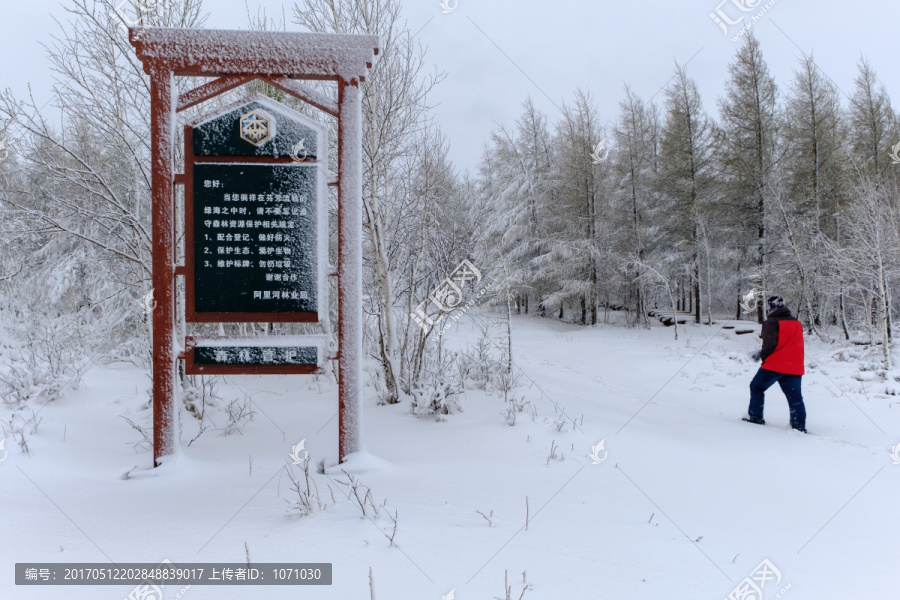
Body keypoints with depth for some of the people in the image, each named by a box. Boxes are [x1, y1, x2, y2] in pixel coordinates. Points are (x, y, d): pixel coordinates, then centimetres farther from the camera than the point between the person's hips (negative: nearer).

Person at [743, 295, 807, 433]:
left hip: (774, 365, -6)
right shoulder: (796, 323, 16)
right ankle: (799, 426, 1)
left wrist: (762, 355, 5)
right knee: (795, 397, 5)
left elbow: (770, 344, -14)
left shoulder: (771, 322, -5)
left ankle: (755, 416, 9)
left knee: (757, 387, 10)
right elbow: (791, 345, 19)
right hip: (795, 368, 6)